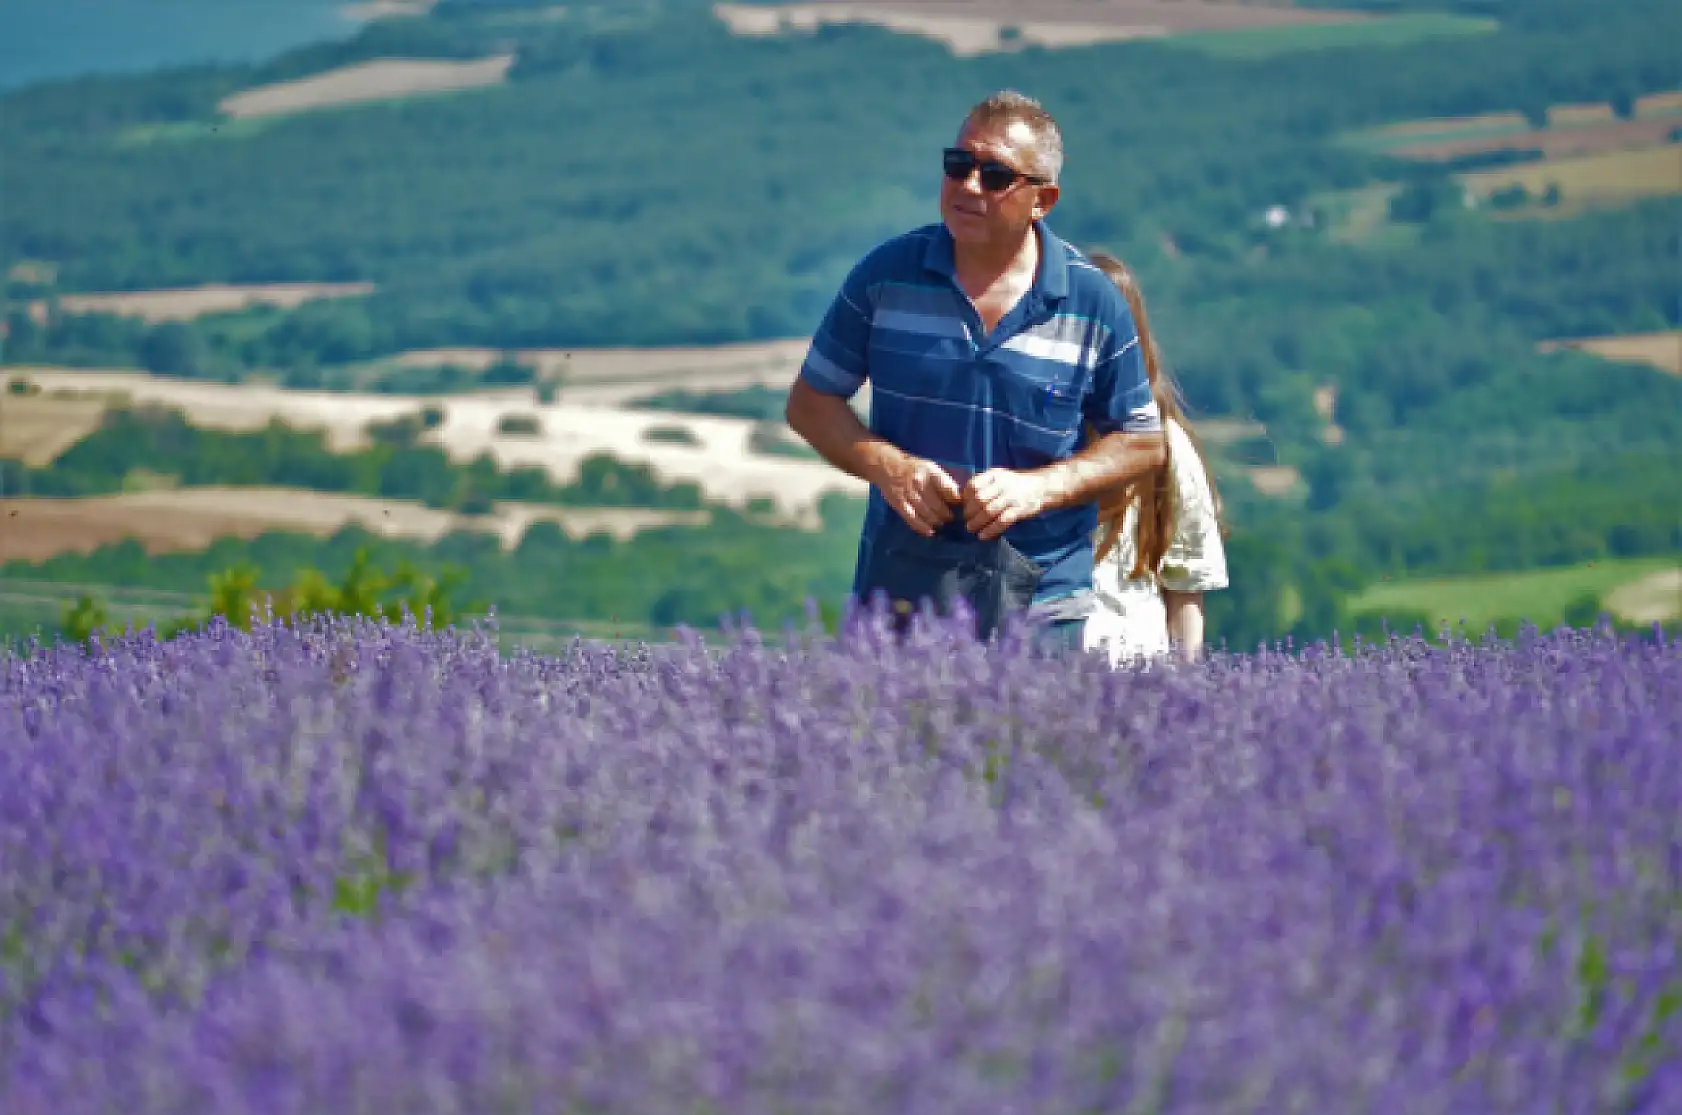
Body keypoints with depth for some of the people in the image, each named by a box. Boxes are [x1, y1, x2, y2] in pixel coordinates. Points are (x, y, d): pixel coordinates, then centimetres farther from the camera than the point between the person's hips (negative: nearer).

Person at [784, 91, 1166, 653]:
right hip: (899, 584, 1)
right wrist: (888, 466, -12)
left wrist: (1040, 487, -11)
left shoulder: (1095, 303, 0)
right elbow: (810, 401, 7)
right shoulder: (888, 273, 1)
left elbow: (1142, 443, 7)